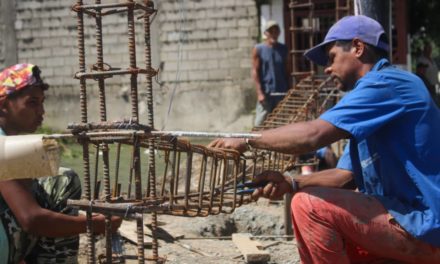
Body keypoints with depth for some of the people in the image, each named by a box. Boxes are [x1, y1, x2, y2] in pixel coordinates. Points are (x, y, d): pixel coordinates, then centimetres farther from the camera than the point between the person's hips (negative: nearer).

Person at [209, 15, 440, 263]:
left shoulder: (386, 83, -13)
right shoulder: (378, 87, 19)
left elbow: (312, 134, -23)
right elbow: (343, 174, 15)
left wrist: (247, 141, -11)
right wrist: (291, 183, -1)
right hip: (413, 218, 10)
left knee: (310, 205, -17)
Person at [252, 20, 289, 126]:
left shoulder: (283, 49, 9)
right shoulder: (258, 49, -1)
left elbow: (285, 71, 13)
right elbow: (255, 72, -4)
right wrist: (259, 93, -12)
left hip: (281, 93, 3)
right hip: (266, 93, -3)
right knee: (260, 122, -5)